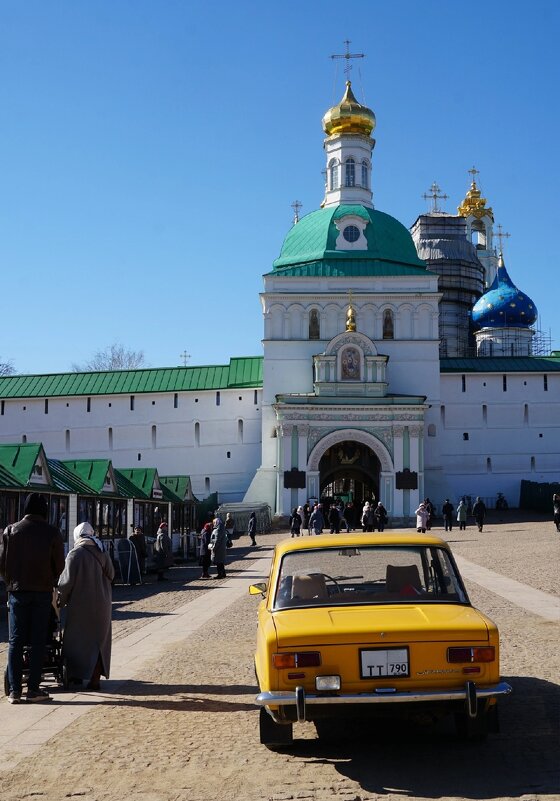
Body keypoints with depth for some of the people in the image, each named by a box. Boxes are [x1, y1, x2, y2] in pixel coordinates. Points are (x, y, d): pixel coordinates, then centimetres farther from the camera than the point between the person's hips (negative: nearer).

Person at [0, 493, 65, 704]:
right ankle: (33, 689, 4)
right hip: (43, 592, -1)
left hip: (18, 591, 1)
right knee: (38, 641, 4)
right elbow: (59, 565, -1)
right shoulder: (52, 533, -4)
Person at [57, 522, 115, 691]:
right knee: (99, 639, 9)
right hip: (102, 604, 4)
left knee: (78, 640, 9)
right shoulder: (103, 554, 3)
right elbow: (111, 575, 10)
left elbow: (67, 581, -12)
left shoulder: (75, 555, -12)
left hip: (81, 604, -4)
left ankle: (77, 675, 14)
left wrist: (61, 600, 1)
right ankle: (95, 678, 7)